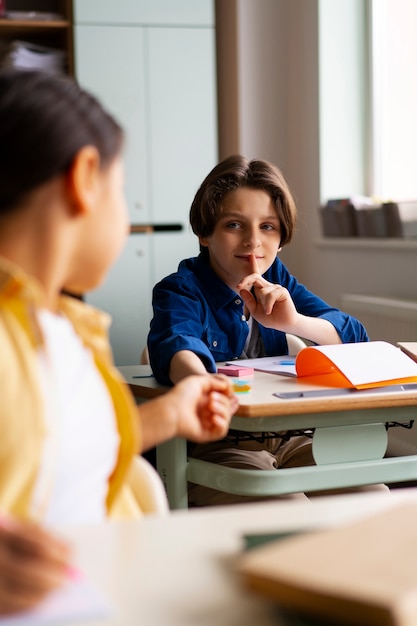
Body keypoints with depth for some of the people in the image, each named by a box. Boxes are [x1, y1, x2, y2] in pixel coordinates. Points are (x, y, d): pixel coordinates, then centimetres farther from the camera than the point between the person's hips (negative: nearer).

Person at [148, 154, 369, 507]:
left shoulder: (275, 280, 9)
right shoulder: (181, 290, -9)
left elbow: (355, 337, 2)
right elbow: (176, 344, -34)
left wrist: (293, 322, -20)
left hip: (287, 438, 6)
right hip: (212, 447, -6)